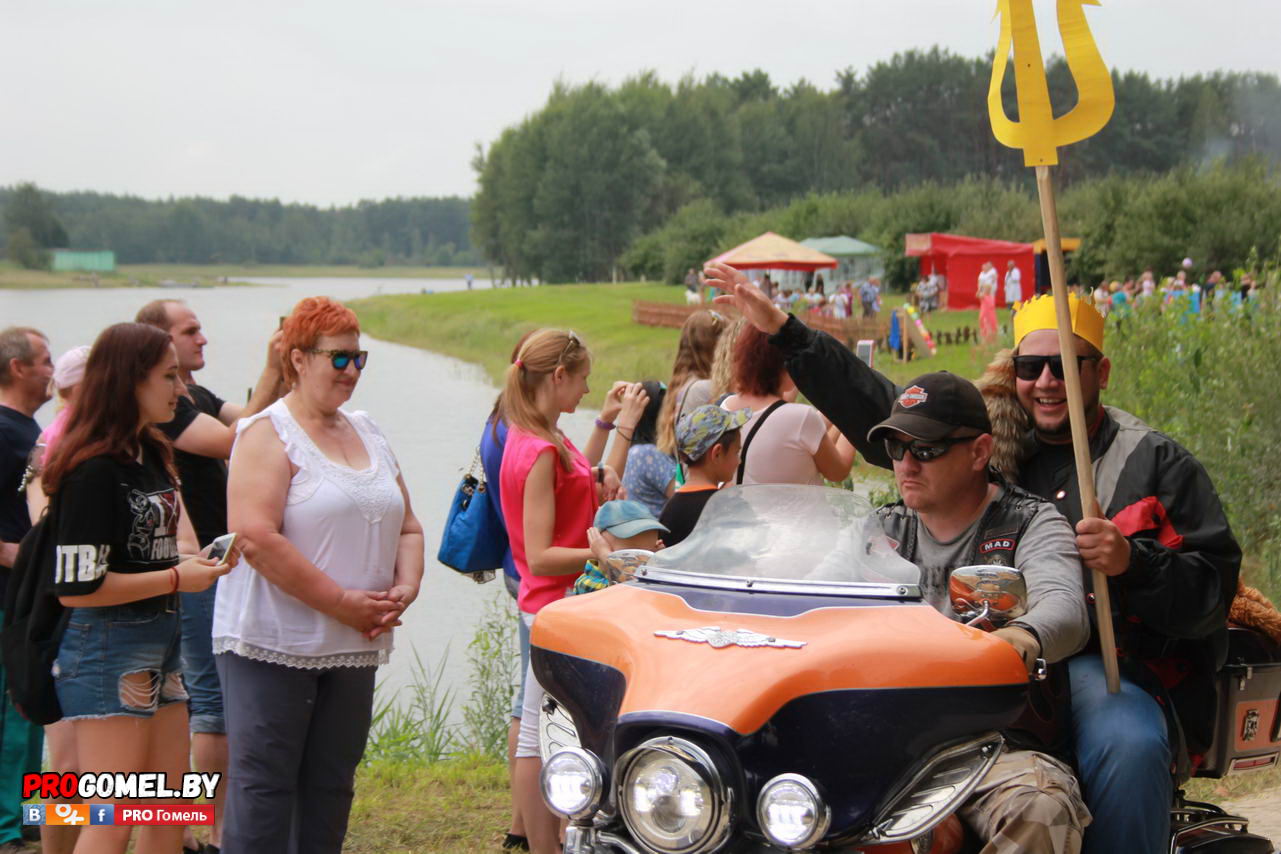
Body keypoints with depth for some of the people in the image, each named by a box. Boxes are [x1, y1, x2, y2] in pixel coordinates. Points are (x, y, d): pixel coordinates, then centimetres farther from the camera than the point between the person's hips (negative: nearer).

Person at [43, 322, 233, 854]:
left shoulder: (151, 456, 12)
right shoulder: (94, 470, -17)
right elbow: (77, 586, -19)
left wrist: (193, 558, 5)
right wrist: (176, 578, -13)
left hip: (160, 640, 9)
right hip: (106, 646, -9)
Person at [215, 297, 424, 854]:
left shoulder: (367, 433, 15)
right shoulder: (269, 433, -8)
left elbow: (407, 527, 19)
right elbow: (256, 536, -20)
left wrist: (405, 589, -2)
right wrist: (341, 603, -18)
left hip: (354, 648, 7)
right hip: (271, 645, -7)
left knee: (331, 787, 11)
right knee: (263, 788, -5)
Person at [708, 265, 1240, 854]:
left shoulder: (1156, 463, 10)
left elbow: (1213, 589, 4)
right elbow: (878, 410, 19)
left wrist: (1133, 563, -16)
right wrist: (783, 332, 14)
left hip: (1107, 667, -3)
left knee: (1128, 749, -35)